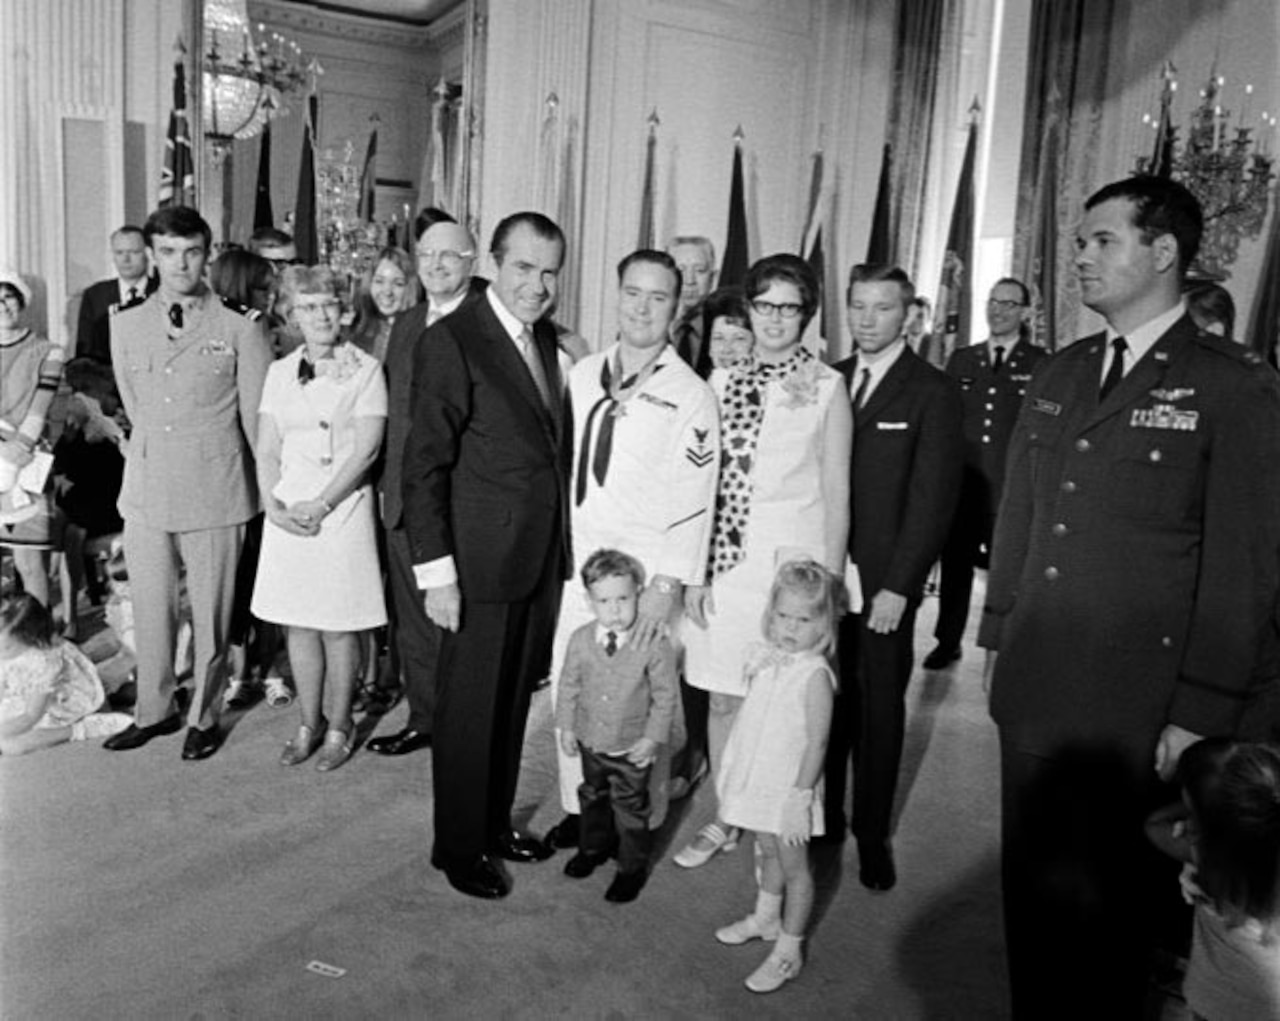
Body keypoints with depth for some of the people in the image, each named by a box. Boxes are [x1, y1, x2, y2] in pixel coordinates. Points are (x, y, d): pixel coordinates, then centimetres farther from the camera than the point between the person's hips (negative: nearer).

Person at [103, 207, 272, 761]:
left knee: (211, 613, 7)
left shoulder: (240, 327, -5)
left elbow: (256, 418, -1)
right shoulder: (125, 324, 7)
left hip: (215, 493, -3)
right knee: (149, 610, 12)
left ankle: (203, 717, 25)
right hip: (146, 490, 4)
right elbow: (134, 405, 16)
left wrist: (271, 490, 2)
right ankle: (154, 710, 31)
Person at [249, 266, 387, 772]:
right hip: (287, 512, 4)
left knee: (339, 626, 1)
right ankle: (309, 724, 22)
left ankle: (338, 727, 16)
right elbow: (267, 449, 9)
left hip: (343, 508, -4)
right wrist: (273, 504, -6)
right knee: (297, 624, 8)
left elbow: (366, 449, -9)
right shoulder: (280, 371, 11)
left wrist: (320, 505, -13)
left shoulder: (365, 369, -1)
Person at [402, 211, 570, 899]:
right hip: (481, 562, -7)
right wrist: (436, 573, -17)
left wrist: (565, 546, 10)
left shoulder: (547, 340, 10)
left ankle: (495, 822, 35)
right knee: (468, 708, 6)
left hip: (544, 559, 7)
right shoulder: (451, 342, -13)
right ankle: (458, 845, 25)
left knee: (514, 700, 18)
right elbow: (424, 467, -14)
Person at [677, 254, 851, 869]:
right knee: (722, 697, 10)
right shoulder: (722, 381, 8)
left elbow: (837, 493, -1)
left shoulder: (825, 387, -1)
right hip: (725, 559, 3)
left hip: (792, 559, -3)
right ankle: (725, 820, 28)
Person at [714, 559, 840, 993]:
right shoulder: (765, 660, -1)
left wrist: (799, 795, -20)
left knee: (793, 866, 9)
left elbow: (816, 744, -21)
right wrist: (733, 773, 15)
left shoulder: (814, 675, -23)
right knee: (769, 853, 25)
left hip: (789, 788, -6)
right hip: (757, 780, 7)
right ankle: (765, 918, 45)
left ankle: (788, 951, 22)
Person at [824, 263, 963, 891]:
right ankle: (824, 815, 23)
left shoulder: (933, 392, -4)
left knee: (880, 706, 7)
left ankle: (872, 834, 22)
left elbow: (932, 499, -8)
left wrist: (898, 585, -12)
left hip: (884, 580, -3)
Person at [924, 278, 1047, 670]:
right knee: (955, 563, 9)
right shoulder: (960, 359, 11)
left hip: (1013, 490, -3)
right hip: (961, 485, 3)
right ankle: (948, 642, 22)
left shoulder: (1041, 365, 0)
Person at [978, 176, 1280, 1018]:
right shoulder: (1059, 375, 9)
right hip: (1033, 685, 5)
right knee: (1030, 878, 16)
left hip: (1139, 707, -5)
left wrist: (1203, 713, -11)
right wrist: (1000, 632, 11)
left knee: (1118, 894, 11)